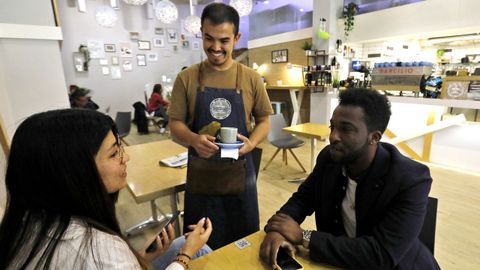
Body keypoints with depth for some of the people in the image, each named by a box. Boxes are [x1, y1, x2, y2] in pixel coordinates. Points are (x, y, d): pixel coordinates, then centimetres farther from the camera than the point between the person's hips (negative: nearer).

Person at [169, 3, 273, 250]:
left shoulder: (251, 78, -2)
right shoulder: (186, 78, -2)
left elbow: (263, 121, 4)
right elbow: (175, 124, -1)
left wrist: (251, 143, -17)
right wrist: (194, 139, -23)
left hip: (240, 174, 1)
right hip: (200, 174, 0)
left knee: (243, 242, 18)